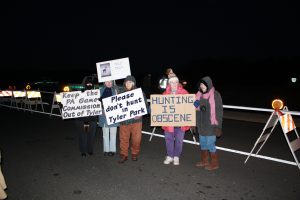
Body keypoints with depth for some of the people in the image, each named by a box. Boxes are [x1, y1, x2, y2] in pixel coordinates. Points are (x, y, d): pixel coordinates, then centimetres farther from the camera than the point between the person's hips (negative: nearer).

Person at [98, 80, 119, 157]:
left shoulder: (115, 90, 2)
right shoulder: (101, 91, 6)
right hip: (104, 115, 2)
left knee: (113, 133, 5)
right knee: (105, 133, 10)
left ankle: (112, 149, 15)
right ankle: (106, 150, 20)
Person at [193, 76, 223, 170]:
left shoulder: (215, 95, -10)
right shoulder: (199, 94, 8)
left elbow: (219, 110, -11)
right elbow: (196, 108, 21)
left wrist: (218, 126, -14)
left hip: (210, 125, -6)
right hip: (201, 124, 6)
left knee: (210, 144, -3)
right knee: (203, 143, 15)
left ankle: (214, 163, 14)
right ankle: (204, 161, 31)